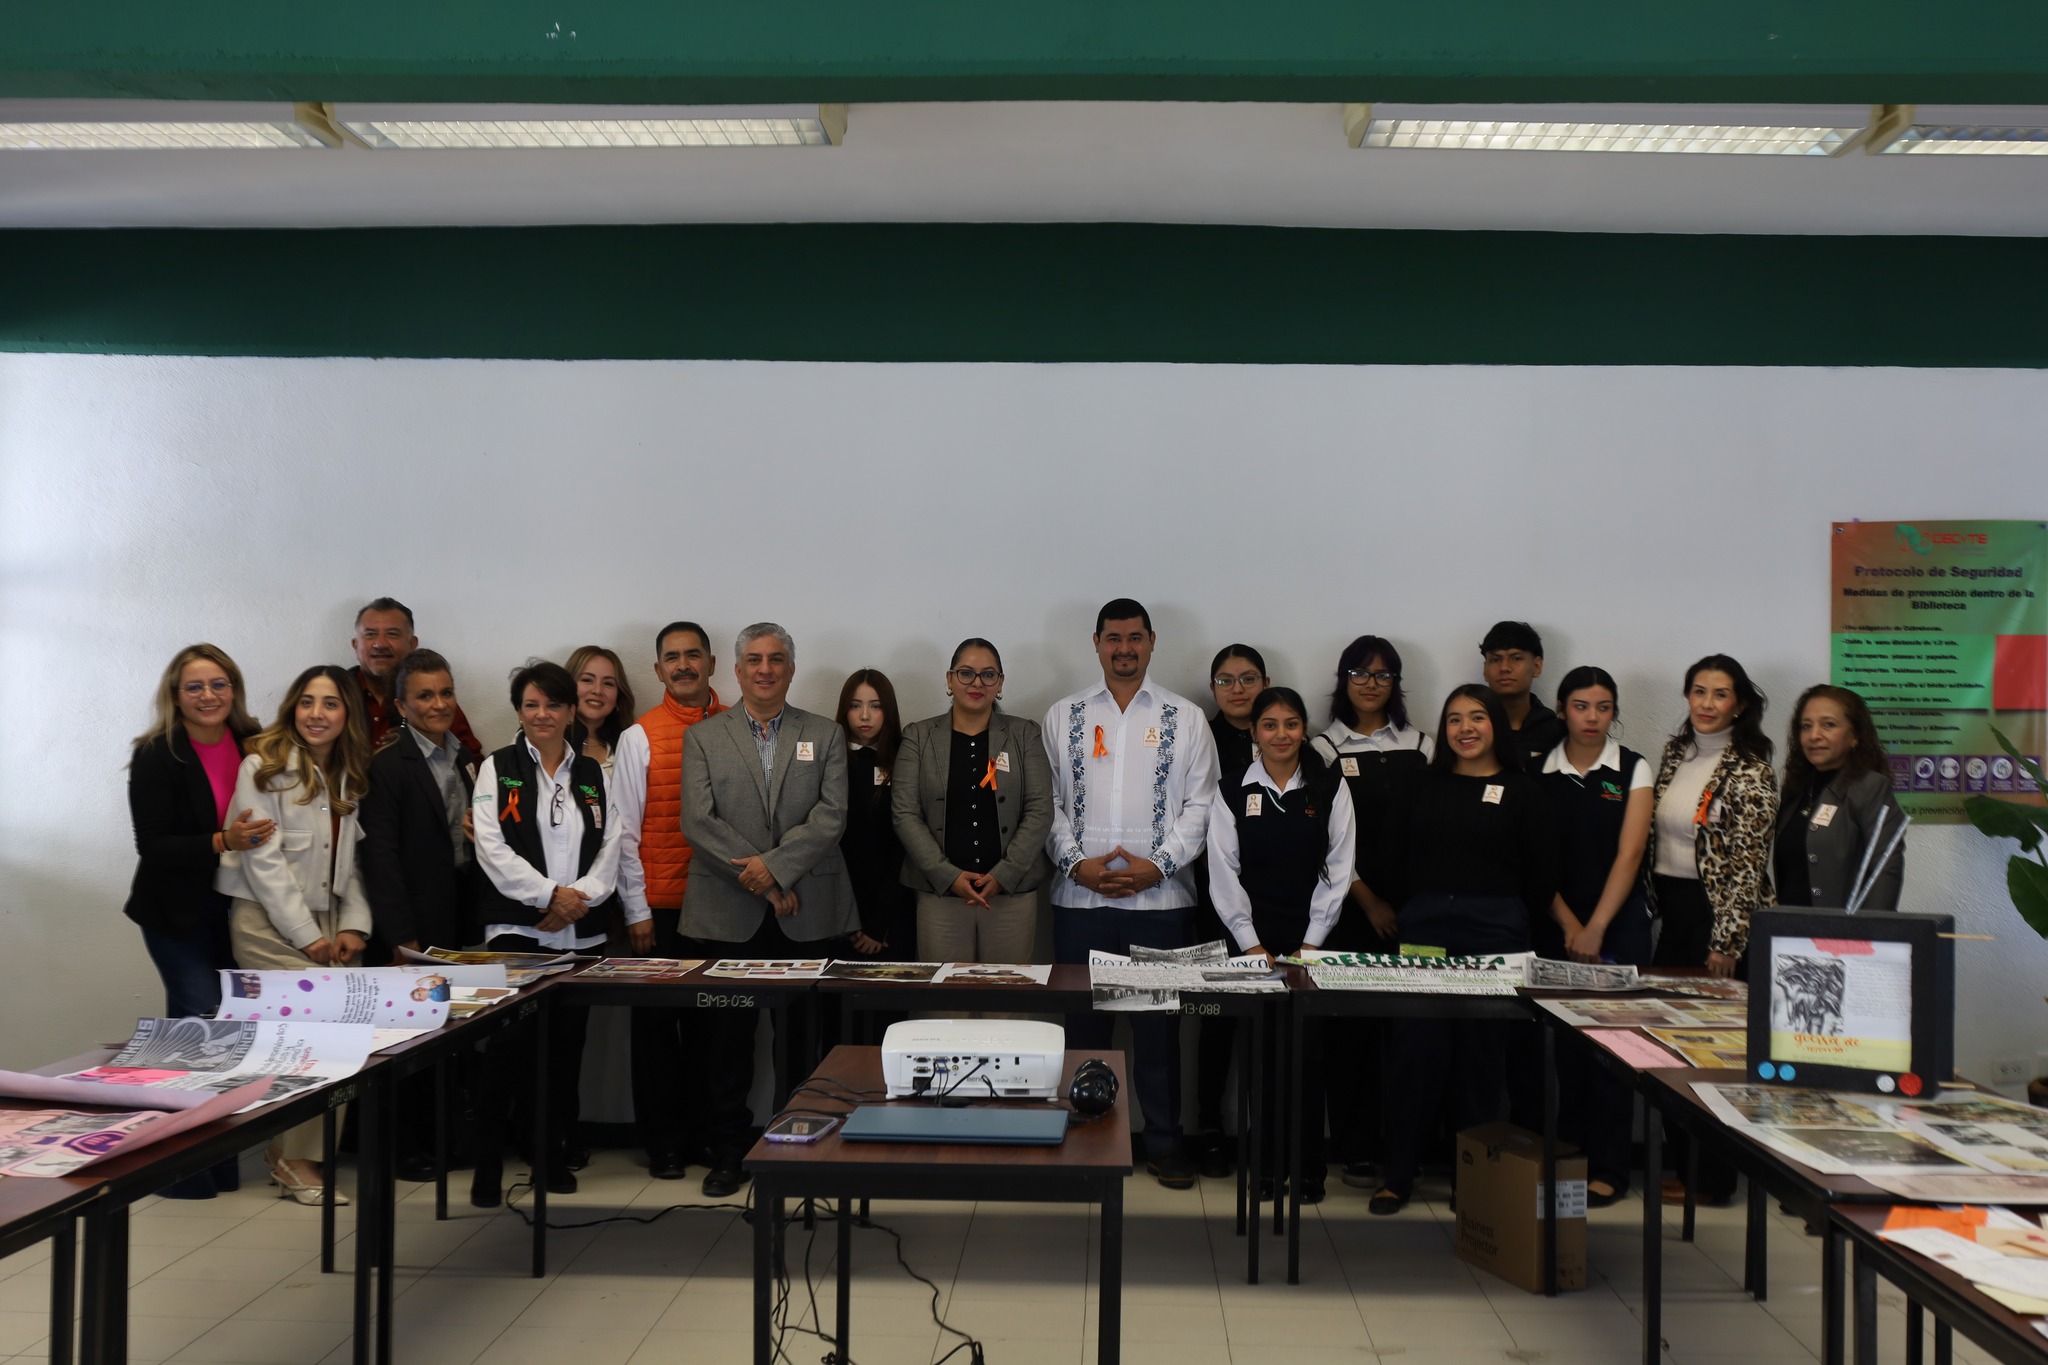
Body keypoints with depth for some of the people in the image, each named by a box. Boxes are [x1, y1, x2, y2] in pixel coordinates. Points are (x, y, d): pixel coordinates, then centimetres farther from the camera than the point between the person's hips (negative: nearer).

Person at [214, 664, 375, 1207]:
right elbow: (263, 859, -10)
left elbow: (353, 859, 11)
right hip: (269, 922, -5)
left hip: (328, 921, 6)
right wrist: (306, 936, -12)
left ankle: (289, 1147, 5)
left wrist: (353, 925, -2)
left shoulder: (351, 777, 13)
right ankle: (294, 1159, -4)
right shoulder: (263, 768, -5)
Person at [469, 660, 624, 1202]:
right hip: (515, 927, -3)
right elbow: (492, 848, -5)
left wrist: (578, 899, -9)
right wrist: (549, 894, -13)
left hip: (581, 932, 3)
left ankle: (554, 1153, 16)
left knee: (567, 1044, 5)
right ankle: (488, 1161, 0)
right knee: (510, 1043, -9)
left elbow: (610, 848, 7)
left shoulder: (593, 774, 14)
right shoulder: (497, 768, 6)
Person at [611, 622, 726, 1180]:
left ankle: (708, 1133, 21)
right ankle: (664, 1142, 17)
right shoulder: (640, 737, 2)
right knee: (657, 1024, 5)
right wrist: (636, 912, -3)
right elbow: (624, 831, 1)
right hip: (659, 908, -1)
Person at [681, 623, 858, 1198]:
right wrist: (758, 882, -10)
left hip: (808, 913, 0)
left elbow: (832, 814, -3)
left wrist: (776, 865, -15)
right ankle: (728, 1152, 15)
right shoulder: (704, 738, 8)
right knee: (727, 1036, 4)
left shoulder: (825, 735, 9)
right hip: (728, 914, 0)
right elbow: (698, 821, -3)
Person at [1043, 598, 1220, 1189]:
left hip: (1160, 896, -1)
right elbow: (1049, 801, 6)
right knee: (1083, 1018, 6)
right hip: (1080, 894, 1)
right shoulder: (1063, 716, 9)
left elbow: (1199, 803, 2)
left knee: (1159, 1022, 4)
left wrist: (1158, 864, -9)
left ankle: (1163, 1140, 15)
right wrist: (1077, 862, -7)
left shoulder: (1184, 718, 6)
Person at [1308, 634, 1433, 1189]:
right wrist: (1368, 900, -7)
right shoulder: (1325, 749, 4)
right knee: (1350, 1027, -2)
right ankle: (1355, 1150, 6)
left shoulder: (1419, 746, 12)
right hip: (1349, 908, -2)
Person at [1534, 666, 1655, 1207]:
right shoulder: (1540, 773, 3)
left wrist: (1596, 928, -13)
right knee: (1566, 1042, 3)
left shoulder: (1634, 769, 1)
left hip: (1619, 923, -1)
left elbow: (1629, 854, -7)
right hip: (1557, 925, 1)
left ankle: (1607, 1168, 7)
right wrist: (1569, 925, -7)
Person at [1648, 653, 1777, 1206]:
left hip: (1716, 914, -7)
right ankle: (1680, 1157, 22)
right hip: (1670, 910, 7)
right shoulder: (1674, 752, 10)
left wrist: (1726, 942, -17)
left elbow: (1748, 865, -14)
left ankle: (1711, 1179, 12)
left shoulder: (1750, 772, -11)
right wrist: (1650, 907, 13)